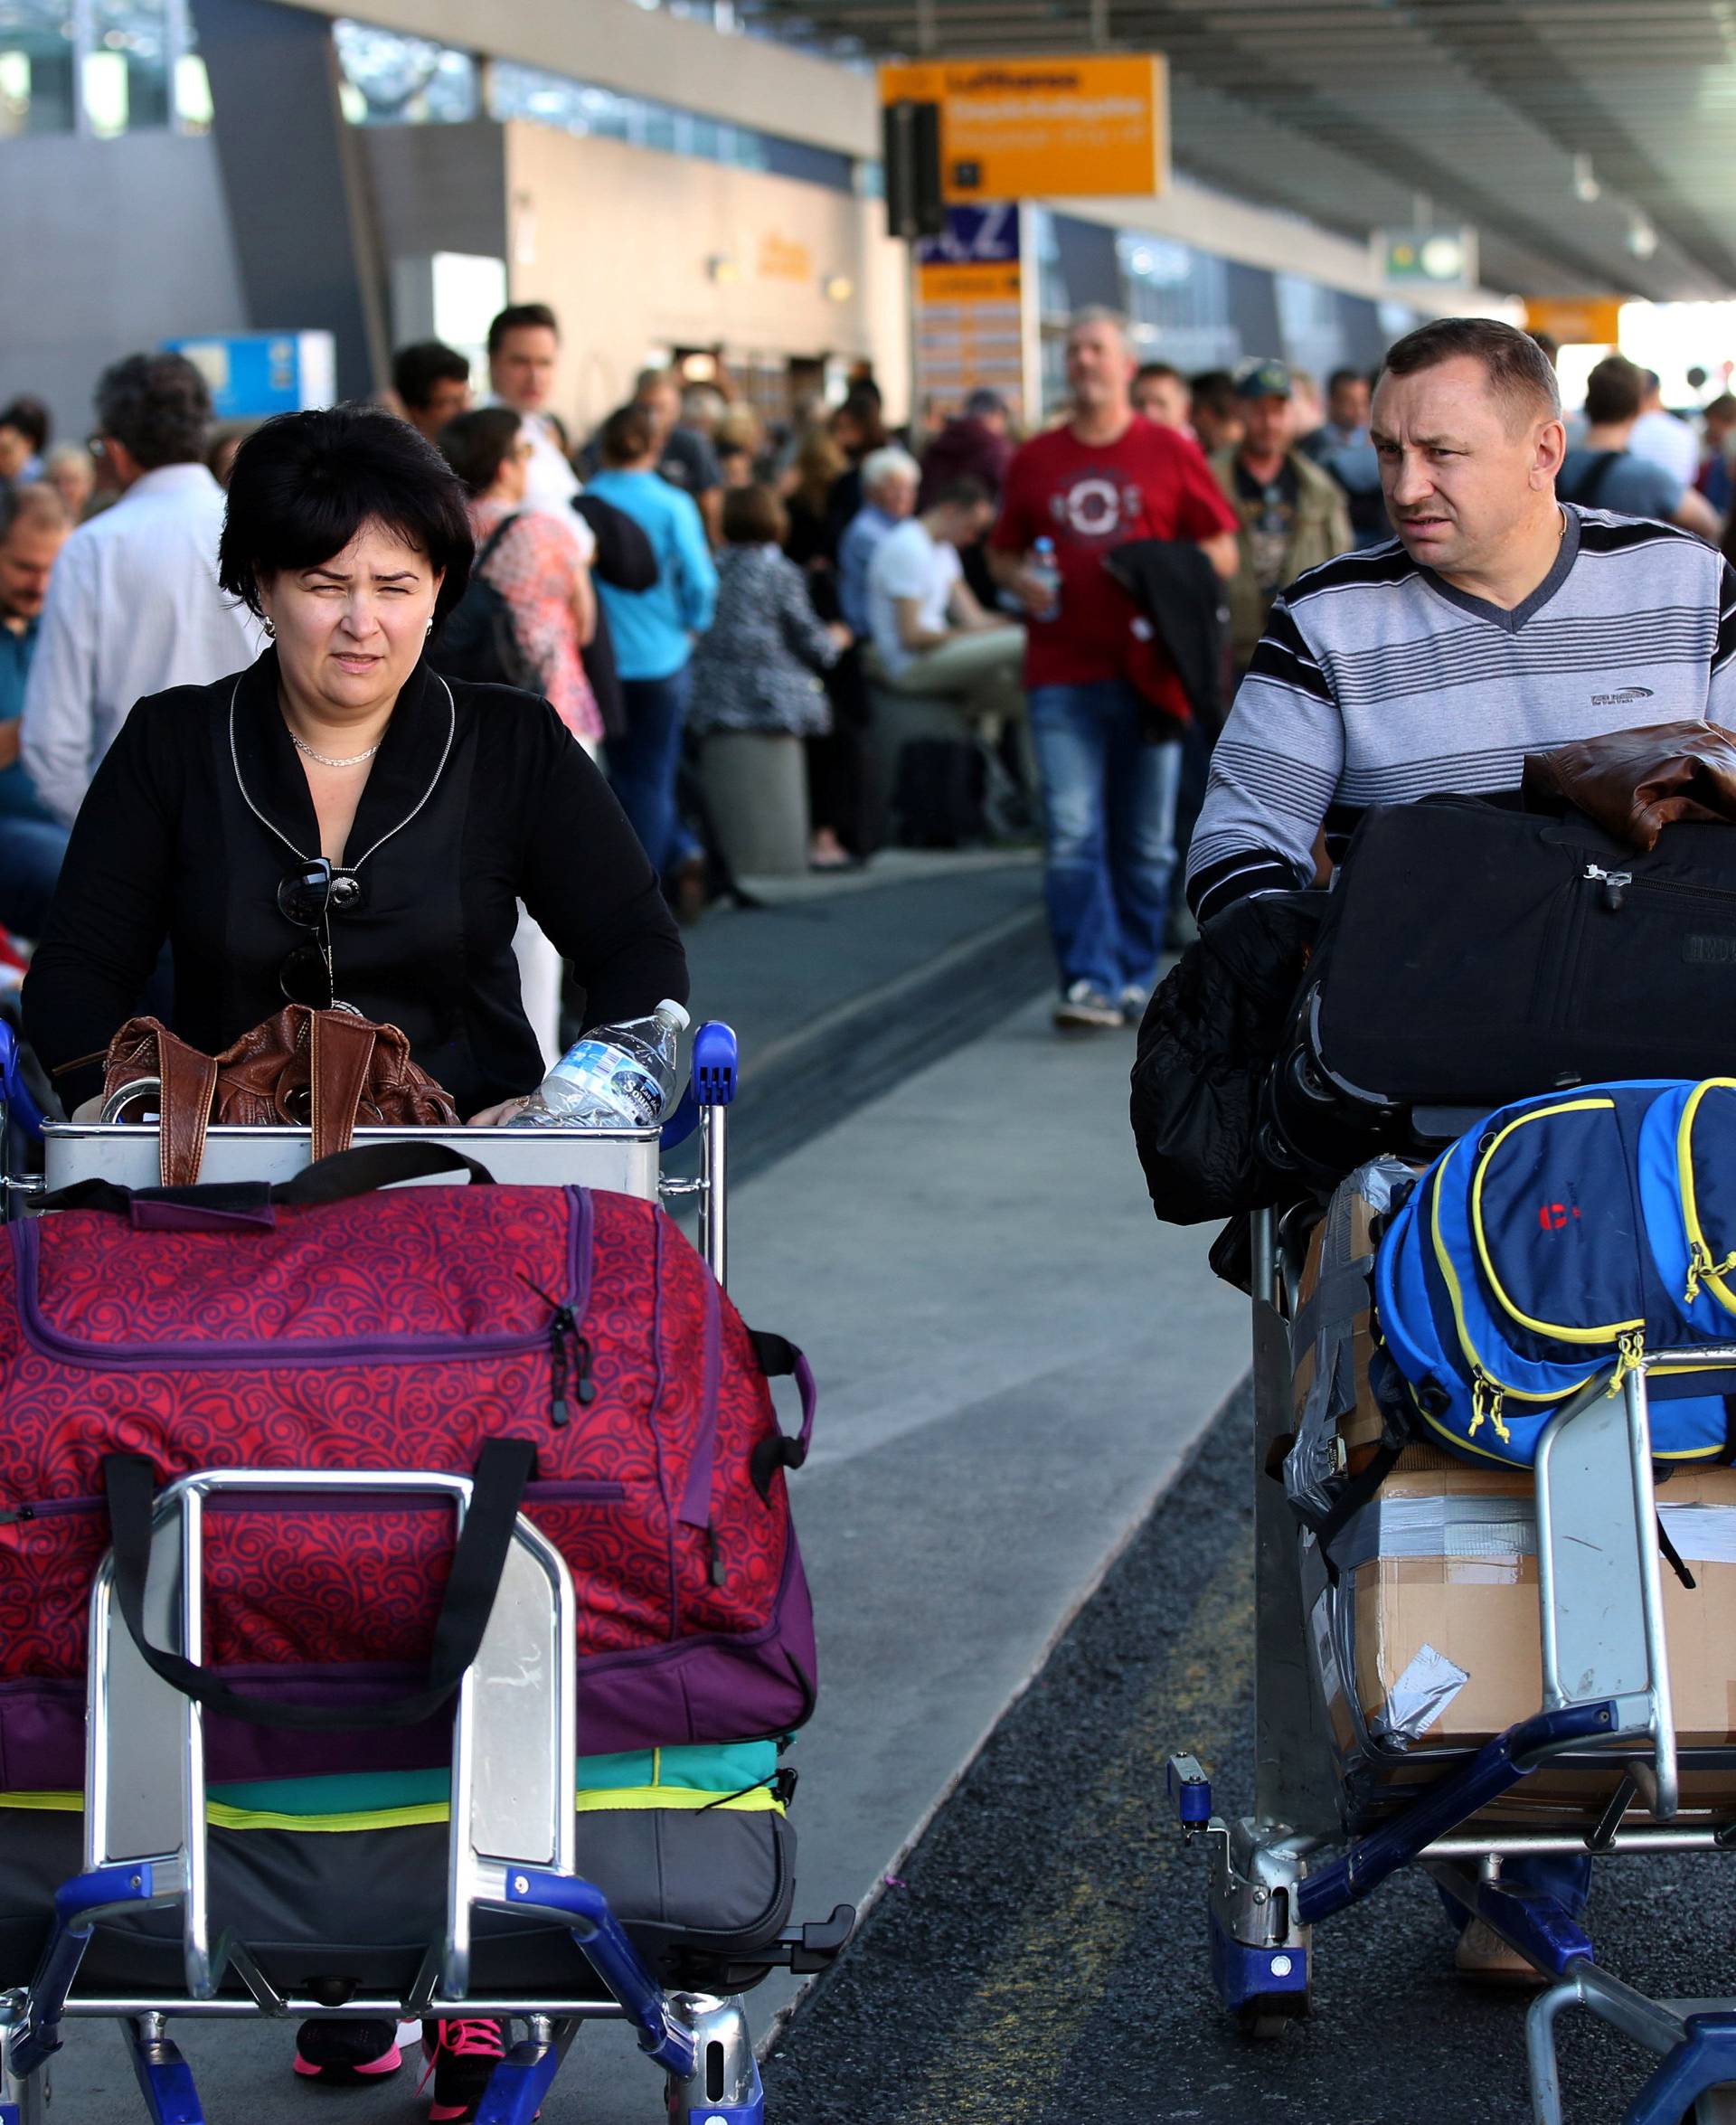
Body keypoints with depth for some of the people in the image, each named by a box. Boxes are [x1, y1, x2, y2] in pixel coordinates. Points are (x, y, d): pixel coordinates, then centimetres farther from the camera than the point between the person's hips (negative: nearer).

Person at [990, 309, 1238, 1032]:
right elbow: (1001, 552, 20)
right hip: (1062, 676, 1)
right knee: (1071, 836, -9)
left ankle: (1134, 978, 18)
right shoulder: (1035, 459, 11)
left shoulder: (1170, 452, 5)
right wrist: (1021, 581, -2)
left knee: (1146, 841, 6)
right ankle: (1089, 983, -9)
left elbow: (1222, 553, 6)